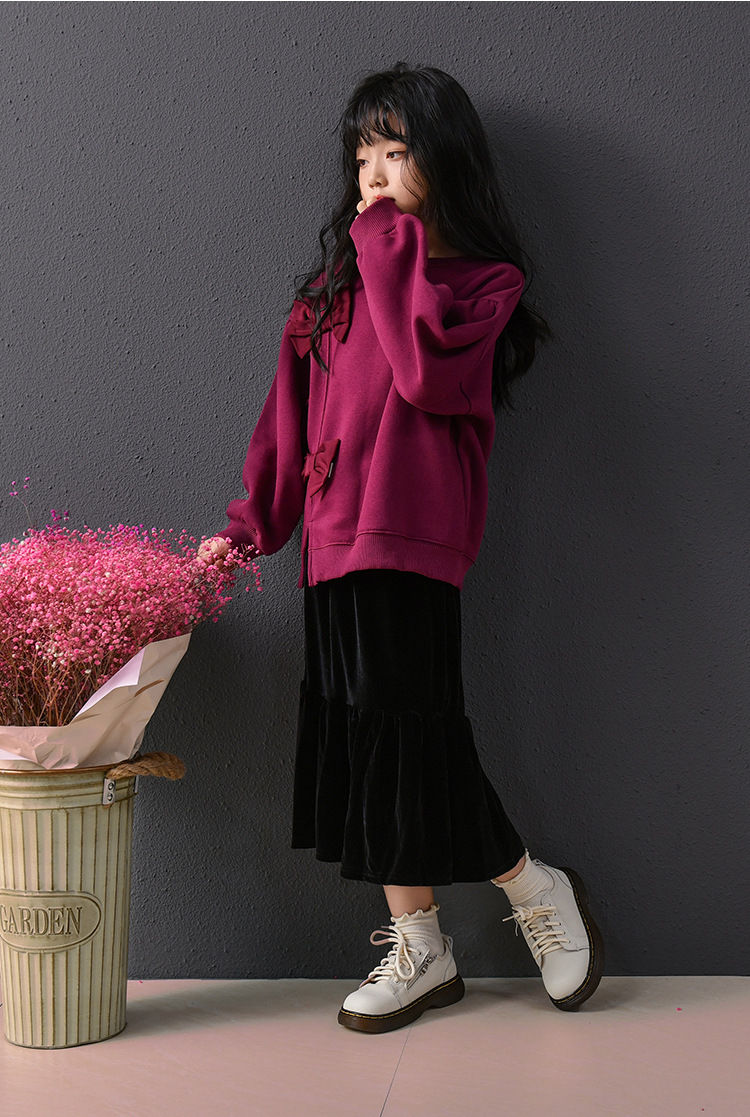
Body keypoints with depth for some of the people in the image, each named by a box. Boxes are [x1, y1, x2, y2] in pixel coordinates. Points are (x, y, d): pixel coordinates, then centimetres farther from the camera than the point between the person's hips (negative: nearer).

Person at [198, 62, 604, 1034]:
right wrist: (251, 523, 14)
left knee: (405, 728, -8)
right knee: (365, 734, 6)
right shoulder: (339, 279, 18)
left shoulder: (484, 277, 1)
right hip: (335, 536, 6)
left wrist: (392, 242, -11)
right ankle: (420, 948, 18)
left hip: (407, 534, -6)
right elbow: (293, 408, 19)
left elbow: (431, 373, -19)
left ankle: (538, 891, 15)